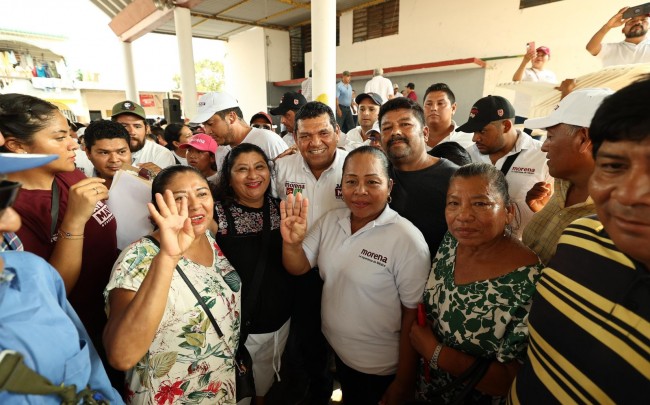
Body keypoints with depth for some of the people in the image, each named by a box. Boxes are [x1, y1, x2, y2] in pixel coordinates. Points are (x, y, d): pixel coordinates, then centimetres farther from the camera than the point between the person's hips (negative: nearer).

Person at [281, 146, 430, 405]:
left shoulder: (407, 239, -25)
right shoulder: (331, 220, -7)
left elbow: (413, 315, -18)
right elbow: (298, 268, -6)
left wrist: (403, 383, -10)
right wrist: (291, 243, -28)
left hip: (380, 369, -5)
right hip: (336, 352, 5)